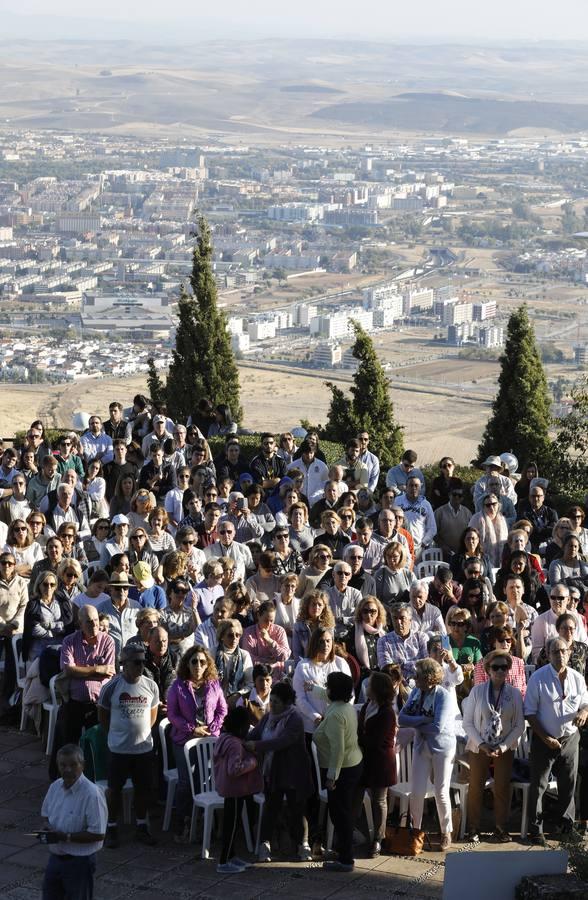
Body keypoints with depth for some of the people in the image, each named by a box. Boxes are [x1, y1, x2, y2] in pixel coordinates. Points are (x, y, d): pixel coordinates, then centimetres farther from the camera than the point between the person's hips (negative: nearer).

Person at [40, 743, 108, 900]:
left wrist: (66, 837, -25)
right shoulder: (55, 787, 0)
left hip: (79, 862, -7)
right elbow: (45, 814, 17)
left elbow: (98, 834, -23)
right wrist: (47, 825, -7)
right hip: (55, 857, 7)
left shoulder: (92, 793, -23)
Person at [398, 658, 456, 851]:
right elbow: (401, 718, -6)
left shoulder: (443, 696, -19)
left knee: (441, 792, 5)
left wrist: (415, 724, -14)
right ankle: (415, 830, 17)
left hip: (442, 748, -5)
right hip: (421, 747, 5)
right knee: (416, 791, 2)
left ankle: (446, 833, 20)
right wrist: (423, 719, -20)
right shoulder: (415, 693, -1)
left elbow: (438, 727, -27)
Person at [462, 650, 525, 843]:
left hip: (505, 749, 1)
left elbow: (519, 725, -1)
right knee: (475, 788, 4)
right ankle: (473, 829, 15)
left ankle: (501, 828, 16)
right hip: (478, 747, -1)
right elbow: (467, 722, -4)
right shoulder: (477, 691, -7)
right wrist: (481, 744, -13)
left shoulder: (514, 694, -4)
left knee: (502, 789, 5)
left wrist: (503, 746, -10)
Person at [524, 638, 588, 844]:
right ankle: (536, 829, 10)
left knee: (568, 784, 12)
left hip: (570, 739, 3)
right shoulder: (538, 678, -12)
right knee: (538, 785, 1)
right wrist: (545, 738, -15)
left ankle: (565, 824, 28)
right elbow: (530, 713, -9)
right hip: (544, 740, -3)